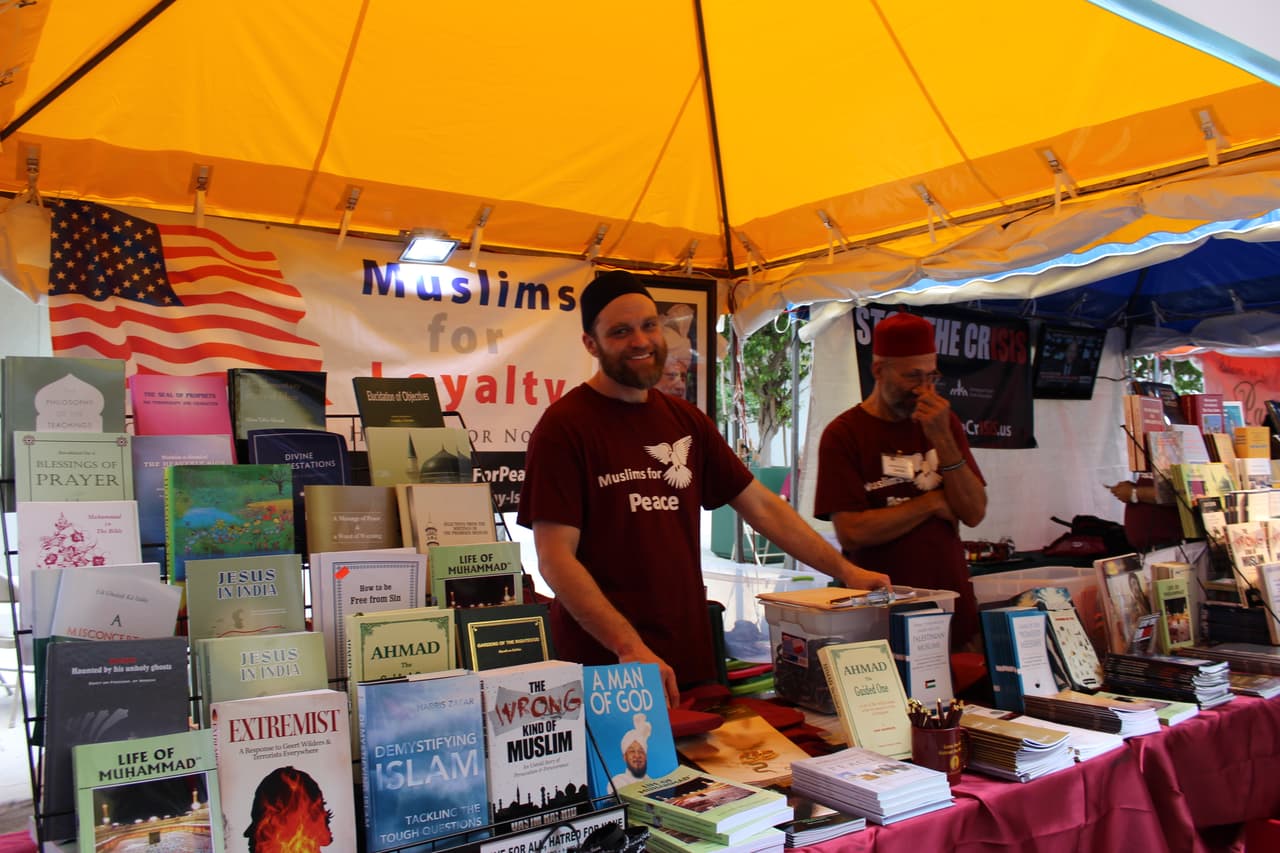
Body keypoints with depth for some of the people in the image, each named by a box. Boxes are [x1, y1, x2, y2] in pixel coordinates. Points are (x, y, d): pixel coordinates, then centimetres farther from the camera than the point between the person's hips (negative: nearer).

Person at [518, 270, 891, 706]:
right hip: (605, 668, -5)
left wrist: (845, 570, 8)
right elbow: (555, 558, -15)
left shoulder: (686, 420, 10)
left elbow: (761, 506, 15)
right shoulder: (564, 427, -9)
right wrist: (628, 647, -23)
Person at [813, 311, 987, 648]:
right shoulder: (843, 434, -8)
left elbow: (974, 513, -2)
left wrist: (942, 440, -15)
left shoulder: (943, 421, 7)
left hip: (954, 610, 4)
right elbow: (851, 532, -18)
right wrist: (933, 502, -8)